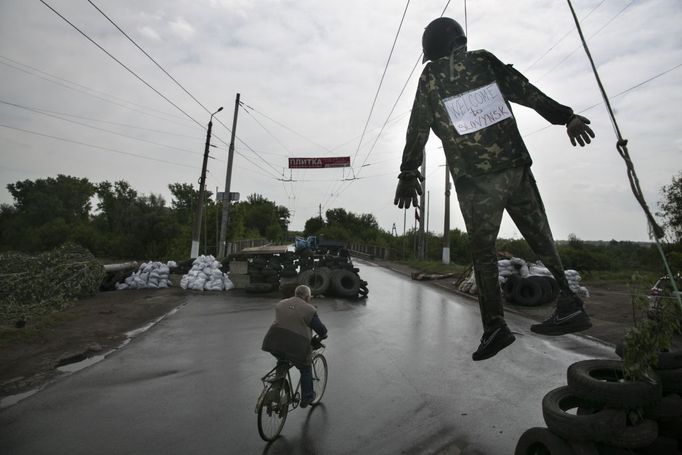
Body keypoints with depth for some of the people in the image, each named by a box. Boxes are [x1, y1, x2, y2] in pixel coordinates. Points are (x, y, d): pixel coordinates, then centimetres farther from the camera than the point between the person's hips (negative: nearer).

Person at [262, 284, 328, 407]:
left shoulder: (280, 304, 15)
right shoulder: (309, 309, -2)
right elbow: (321, 329, 3)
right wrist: (322, 336, 24)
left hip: (274, 343, 4)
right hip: (296, 347, -4)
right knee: (305, 370, 19)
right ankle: (307, 397, 27)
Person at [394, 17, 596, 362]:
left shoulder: (430, 77, 8)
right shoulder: (484, 60, 14)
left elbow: (417, 129, 4)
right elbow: (528, 92, 11)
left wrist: (408, 174, 7)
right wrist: (565, 116, 14)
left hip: (473, 181, -2)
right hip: (515, 167, 3)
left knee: (483, 252, 4)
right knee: (539, 237, 14)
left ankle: (494, 326, 2)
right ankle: (569, 303, 14)